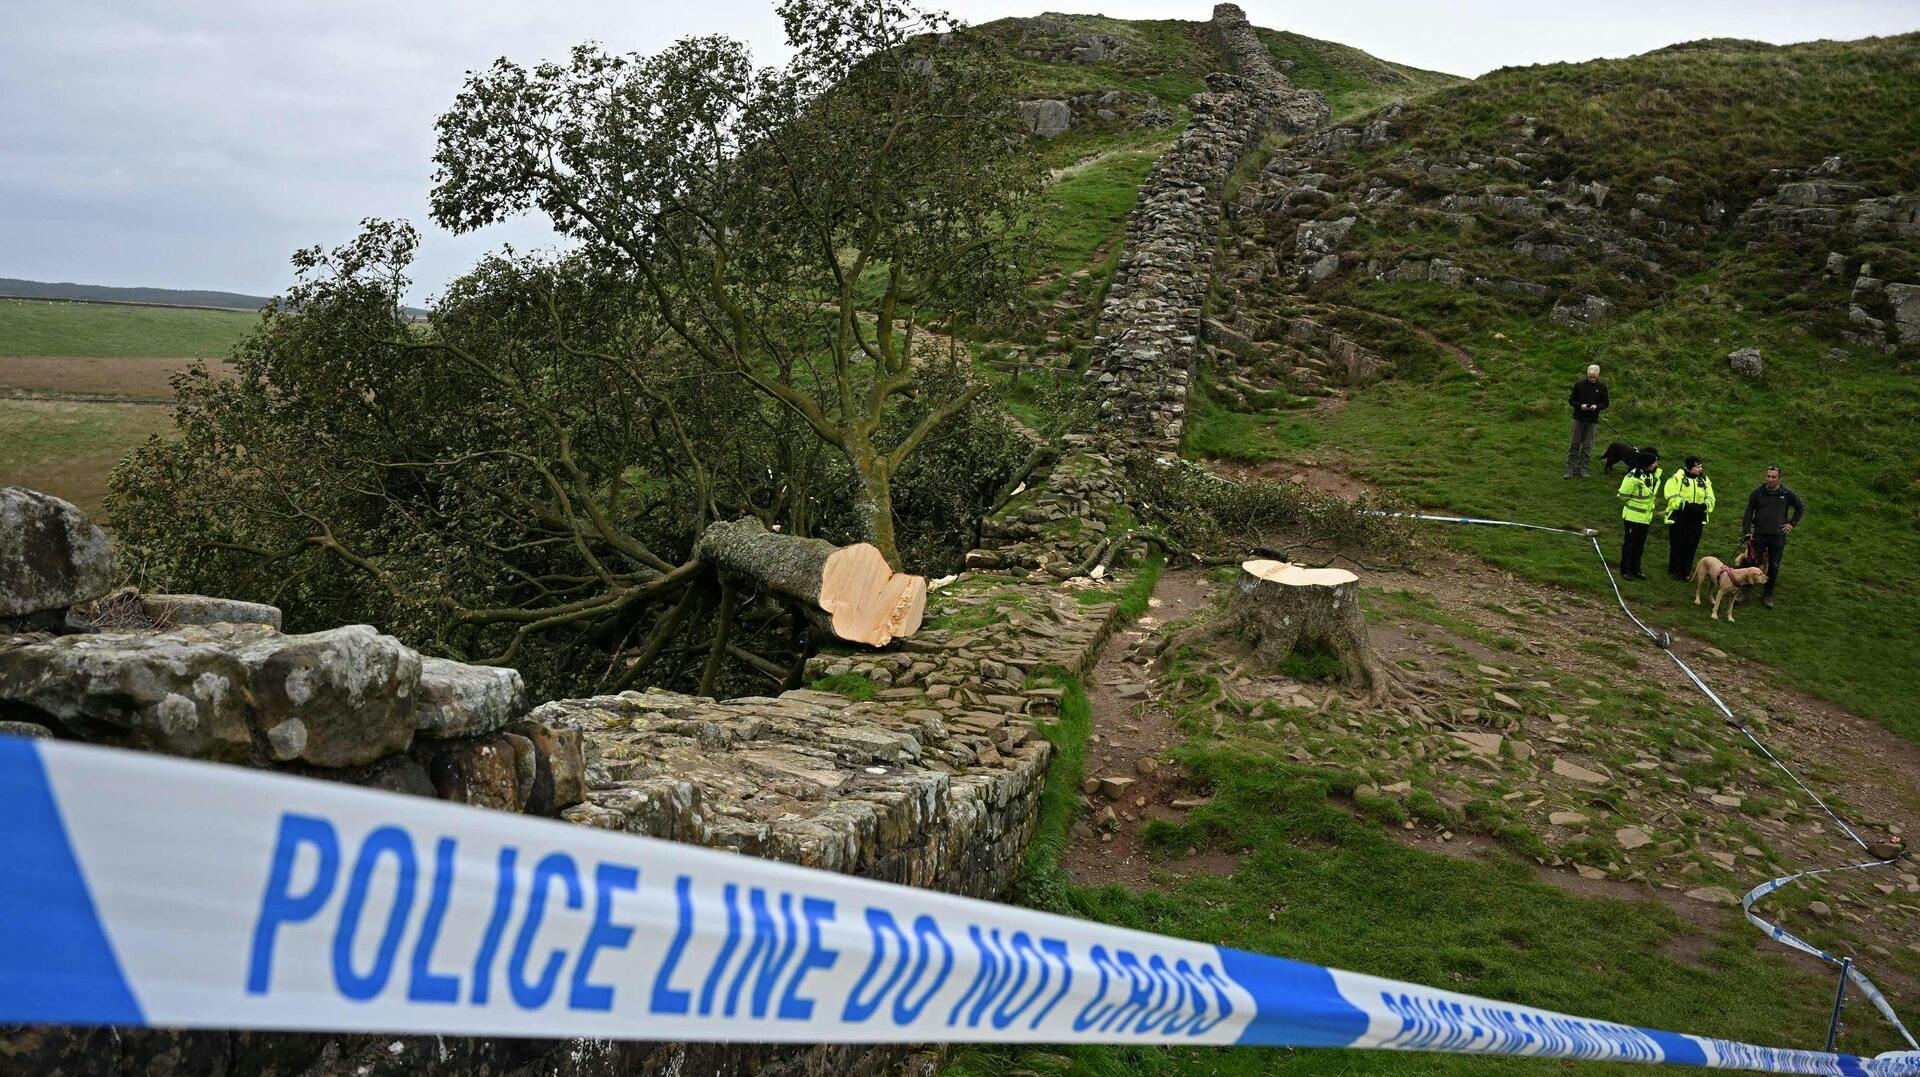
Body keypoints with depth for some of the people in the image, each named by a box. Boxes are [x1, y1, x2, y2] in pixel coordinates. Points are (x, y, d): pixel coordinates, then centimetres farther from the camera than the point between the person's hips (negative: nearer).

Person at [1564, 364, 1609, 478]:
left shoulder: (1602, 386, 0)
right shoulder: (1579, 384, -3)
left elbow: (1605, 403, 6)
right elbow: (1571, 400, 2)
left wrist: (1597, 406, -15)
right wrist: (1580, 405, -17)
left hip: (1593, 420, 1)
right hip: (1579, 418, 0)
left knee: (1587, 446, 4)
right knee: (1574, 444, 1)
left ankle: (1582, 469, 12)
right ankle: (1571, 469, 6)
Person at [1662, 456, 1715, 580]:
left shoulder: (1705, 480, 9)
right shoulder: (1677, 478, -8)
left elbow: (1710, 499, 9)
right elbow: (1671, 496, -14)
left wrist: (1704, 506, -14)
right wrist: (1685, 505, -25)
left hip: (1697, 518, 5)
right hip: (1679, 517, -4)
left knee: (1691, 546, 8)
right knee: (1677, 545, 2)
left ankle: (1686, 572, 19)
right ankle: (1675, 571, 16)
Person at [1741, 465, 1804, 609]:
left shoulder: (1787, 494, 0)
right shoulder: (1757, 492, -1)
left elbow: (1801, 507, 14)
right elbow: (1749, 513, 3)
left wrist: (1792, 524, 6)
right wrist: (1747, 531, -3)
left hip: (1778, 536, 0)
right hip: (1759, 535, 0)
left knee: (1774, 567, 4)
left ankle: (1768, 595, 16)